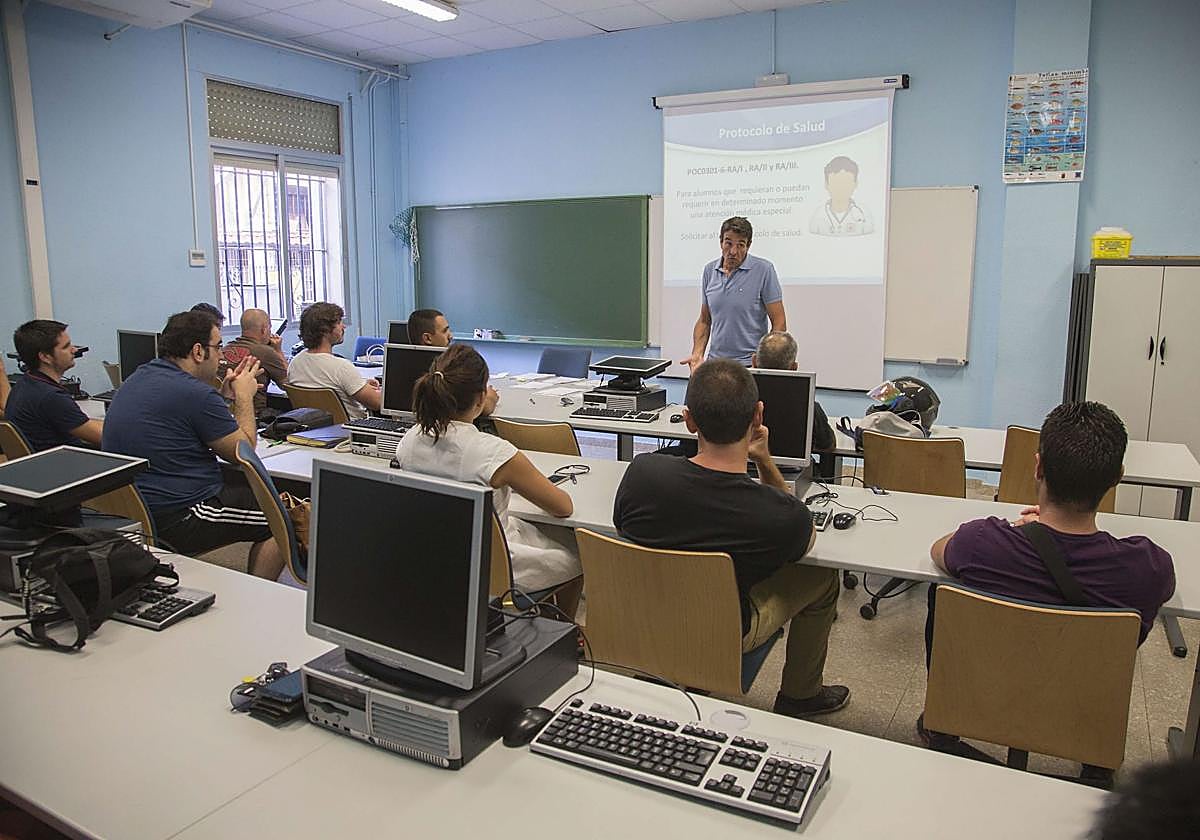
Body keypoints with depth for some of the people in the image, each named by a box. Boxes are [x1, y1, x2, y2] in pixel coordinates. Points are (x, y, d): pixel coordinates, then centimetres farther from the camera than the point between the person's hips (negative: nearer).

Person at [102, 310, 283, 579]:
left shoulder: (141, 377, 7)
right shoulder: (195, 393, -21)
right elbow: (244, 452, -8)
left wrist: (224, 396, 17)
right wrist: (244, 396, 3)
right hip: (174, 522, -10)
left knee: (252, 486, 22)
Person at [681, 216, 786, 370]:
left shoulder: (763, 270, -5)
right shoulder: (710, 270, 9)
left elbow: (779, 323, -6)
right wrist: (697, 355, 2)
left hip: (750, 363, -4)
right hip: (715, 362, 4)